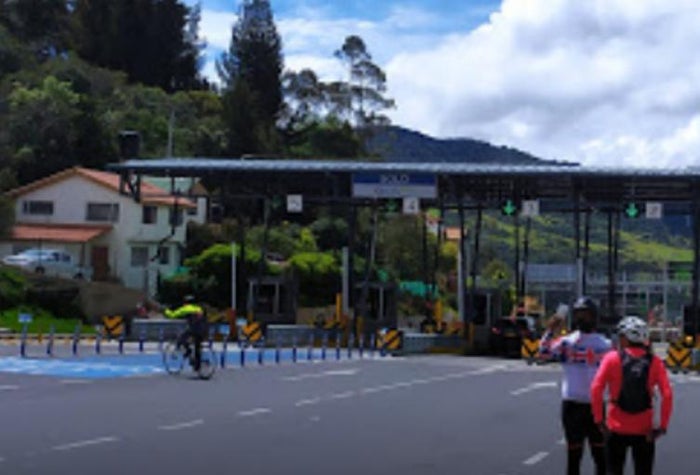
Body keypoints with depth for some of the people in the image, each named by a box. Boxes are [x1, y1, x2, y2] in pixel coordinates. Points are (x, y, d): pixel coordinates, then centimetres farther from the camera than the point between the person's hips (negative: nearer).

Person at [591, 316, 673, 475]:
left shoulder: (612, 359, -6)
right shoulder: (654, 362, -2)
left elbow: (596, 389, -14)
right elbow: (667, 395, -10)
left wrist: (599, 419, -6)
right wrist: (663, 426, -4)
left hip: (617, 429, -1)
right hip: (644, 431, 1)